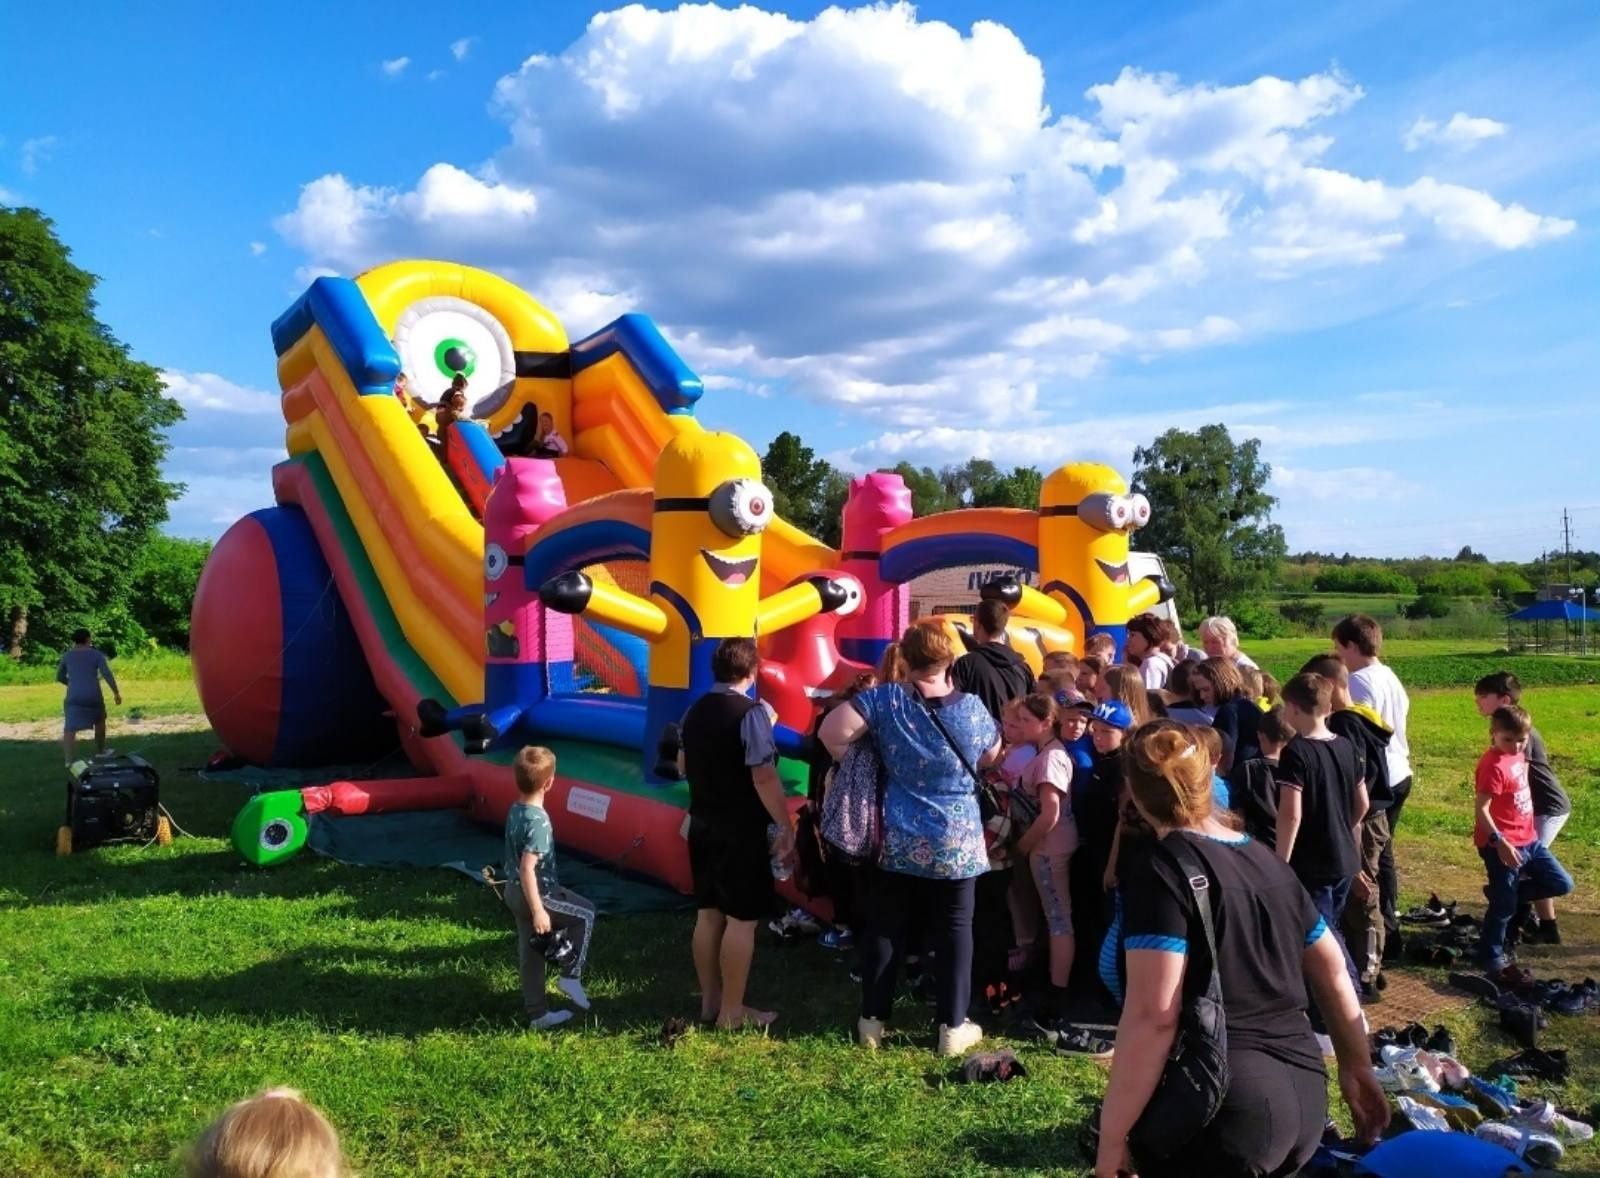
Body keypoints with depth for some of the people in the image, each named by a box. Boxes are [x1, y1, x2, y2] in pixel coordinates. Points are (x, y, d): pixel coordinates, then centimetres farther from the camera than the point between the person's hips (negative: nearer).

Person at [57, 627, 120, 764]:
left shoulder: (66, 656, 9)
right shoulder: (96, 654, 2)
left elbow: (59, 677, 18)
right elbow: (107, 674, -8)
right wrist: (116, 692, -5)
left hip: (74, 697, 0)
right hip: (93, 696, 0)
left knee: (70, 729, -6)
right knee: (99, 720, 25)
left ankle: (70, 761, -22)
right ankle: (100, 751, 35)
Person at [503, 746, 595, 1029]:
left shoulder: (514, 811, 2)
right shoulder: (538, 821, -26)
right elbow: (527, 869, -28)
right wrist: (538, 911, -24)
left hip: (514, 893, 9)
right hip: (536, 895, -9)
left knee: (530, 952, 16)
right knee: (585, 914, 11)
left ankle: (537, 1013, 25)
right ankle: (571, 975, 13)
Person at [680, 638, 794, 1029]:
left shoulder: (695, 710, 6)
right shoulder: (752, 712, -17)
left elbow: (682, 765, 18)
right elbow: (764, 777, -22)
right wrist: (786, 827, -16)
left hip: (702, 825, 7)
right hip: (741, 832, -7)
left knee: (708, 914, 14)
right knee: (741, 919, 1)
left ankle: (709, 1001, 24)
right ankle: (732, 1012, 7)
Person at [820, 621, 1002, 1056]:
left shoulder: (887, 699, -11)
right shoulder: (973, 708, -6)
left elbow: (832, 731, -15)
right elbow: (992, 757, 11)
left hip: (897, 840, 0)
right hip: (957, 843, 0)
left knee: (885, 930, 11)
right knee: (954, 932, 10)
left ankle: (872, 1021, 20)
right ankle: (953, 1028, 16)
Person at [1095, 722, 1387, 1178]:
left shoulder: (1164, 873, -11)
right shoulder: (1268, 861, 12)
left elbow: (1152, 1016, -19)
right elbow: (1333, 973, 20)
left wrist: (1111, 1137, -15)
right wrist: (1357, 1069, 32)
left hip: (1222, 1106, -8)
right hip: (1305, 1095, 8)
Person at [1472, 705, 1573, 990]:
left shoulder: (1519, 756, 5)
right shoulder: (1494, 766, -21)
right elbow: (1482, 809, -25)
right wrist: (1500, 843, -30)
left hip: (1528, 839, 9)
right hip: (1503, 845, -9)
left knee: (1562, 884, 12)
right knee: (1505, 905, 0)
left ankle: (1503, 892, 22)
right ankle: (1493, 960, 14)